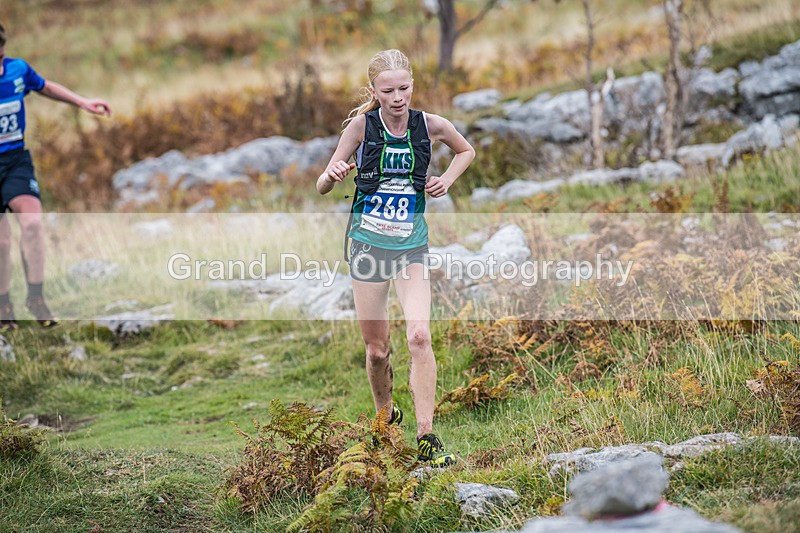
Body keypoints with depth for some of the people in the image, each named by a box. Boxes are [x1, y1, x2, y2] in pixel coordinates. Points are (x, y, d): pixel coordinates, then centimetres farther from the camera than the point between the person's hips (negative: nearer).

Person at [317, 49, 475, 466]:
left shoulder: (430, 125, -5)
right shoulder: (361, 125, -8)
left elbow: (466, 151, 19)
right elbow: (322, 186, -4)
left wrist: (447, 179, 0)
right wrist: (333, 176, -27)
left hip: (411, 247, 0)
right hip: (368, 243, 0)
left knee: (419, 336, -18)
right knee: (376, 349, 6)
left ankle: (426, 437, -14)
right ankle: (386, 418, 32)